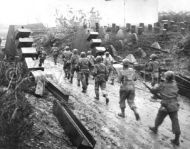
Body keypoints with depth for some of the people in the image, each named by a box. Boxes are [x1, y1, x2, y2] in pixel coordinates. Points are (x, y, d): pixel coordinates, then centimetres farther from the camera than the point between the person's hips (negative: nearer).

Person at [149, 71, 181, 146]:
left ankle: (155, 128, 44)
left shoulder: (162, 85, -6)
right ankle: (177, 140, 8)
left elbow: (153, 90, 5)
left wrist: (156, 87, 26)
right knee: (175, 122, 5)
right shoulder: (175, 84, 2)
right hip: (174, 106, 3)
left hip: (165, 107, -3)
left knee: (159, 118, 21)